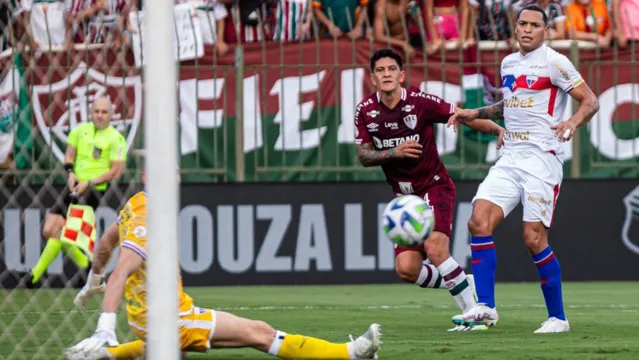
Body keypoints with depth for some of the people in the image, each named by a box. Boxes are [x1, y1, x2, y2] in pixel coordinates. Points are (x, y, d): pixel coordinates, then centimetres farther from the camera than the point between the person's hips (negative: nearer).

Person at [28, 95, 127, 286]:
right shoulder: (80, 130, 8)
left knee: (61, 230, -14)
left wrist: (89, 183, -16)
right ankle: (84, 263, 19)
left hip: (93, 192, -6)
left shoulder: (116, 139, -8)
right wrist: (70, 173, -5)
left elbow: (116, 171, -10)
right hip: (74, 187, 6)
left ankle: (37, 272, -3)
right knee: (49, 231, 0)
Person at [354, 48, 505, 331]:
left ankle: (474, 311, -16)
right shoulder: (365, 111, -2)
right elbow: (363, 156, 0)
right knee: (406, 269, -8)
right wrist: (394, 152, -19)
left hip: (435, 187, -4)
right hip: (404, 196, 4)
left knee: (434, 247, -29)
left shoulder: (421, 102, -14)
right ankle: (461, 285, 20)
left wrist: (499, 130, -25)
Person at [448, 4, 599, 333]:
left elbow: (590, 100, -9)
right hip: (510, 158, 7)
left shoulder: (553, 62, -6)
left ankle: (558, 317, 3)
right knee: (479, 222, -10)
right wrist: (475, 114, 23)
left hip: (542, 158, -7)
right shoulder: (509, 63, 16)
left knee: (534, 238, -10)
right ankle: (485, 307, -8)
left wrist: (573, 122, -27)